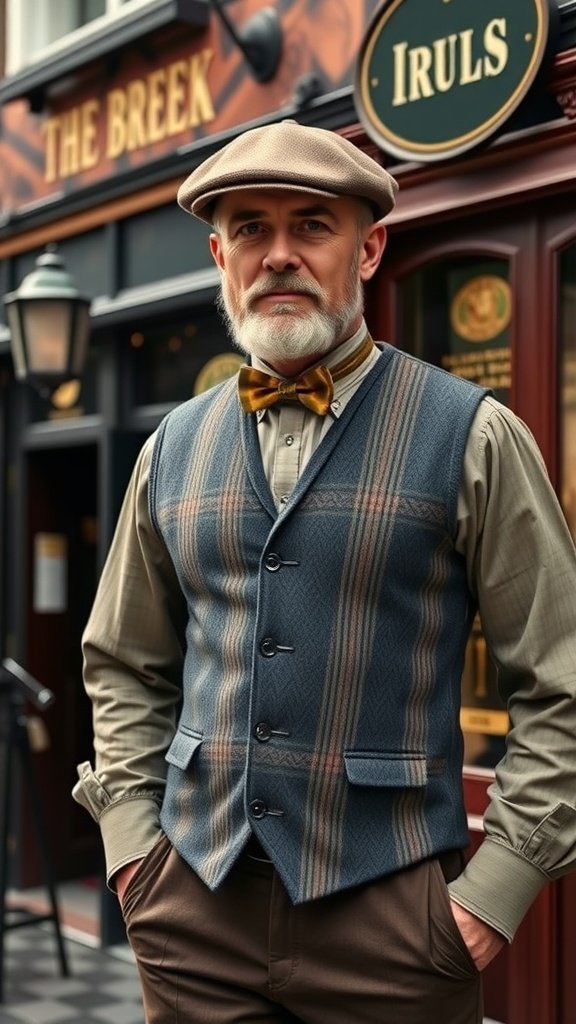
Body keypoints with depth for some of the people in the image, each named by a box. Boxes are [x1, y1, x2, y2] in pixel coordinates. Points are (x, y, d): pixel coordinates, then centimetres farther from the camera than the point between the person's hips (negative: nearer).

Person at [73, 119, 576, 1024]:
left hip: (391, 910, -3)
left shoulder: (472, 437, -6)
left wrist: (494, 892, -10)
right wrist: (130, 838, 5)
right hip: (193, 904, 3)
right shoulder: (173, 448, 6)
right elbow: (124, 668, 15)